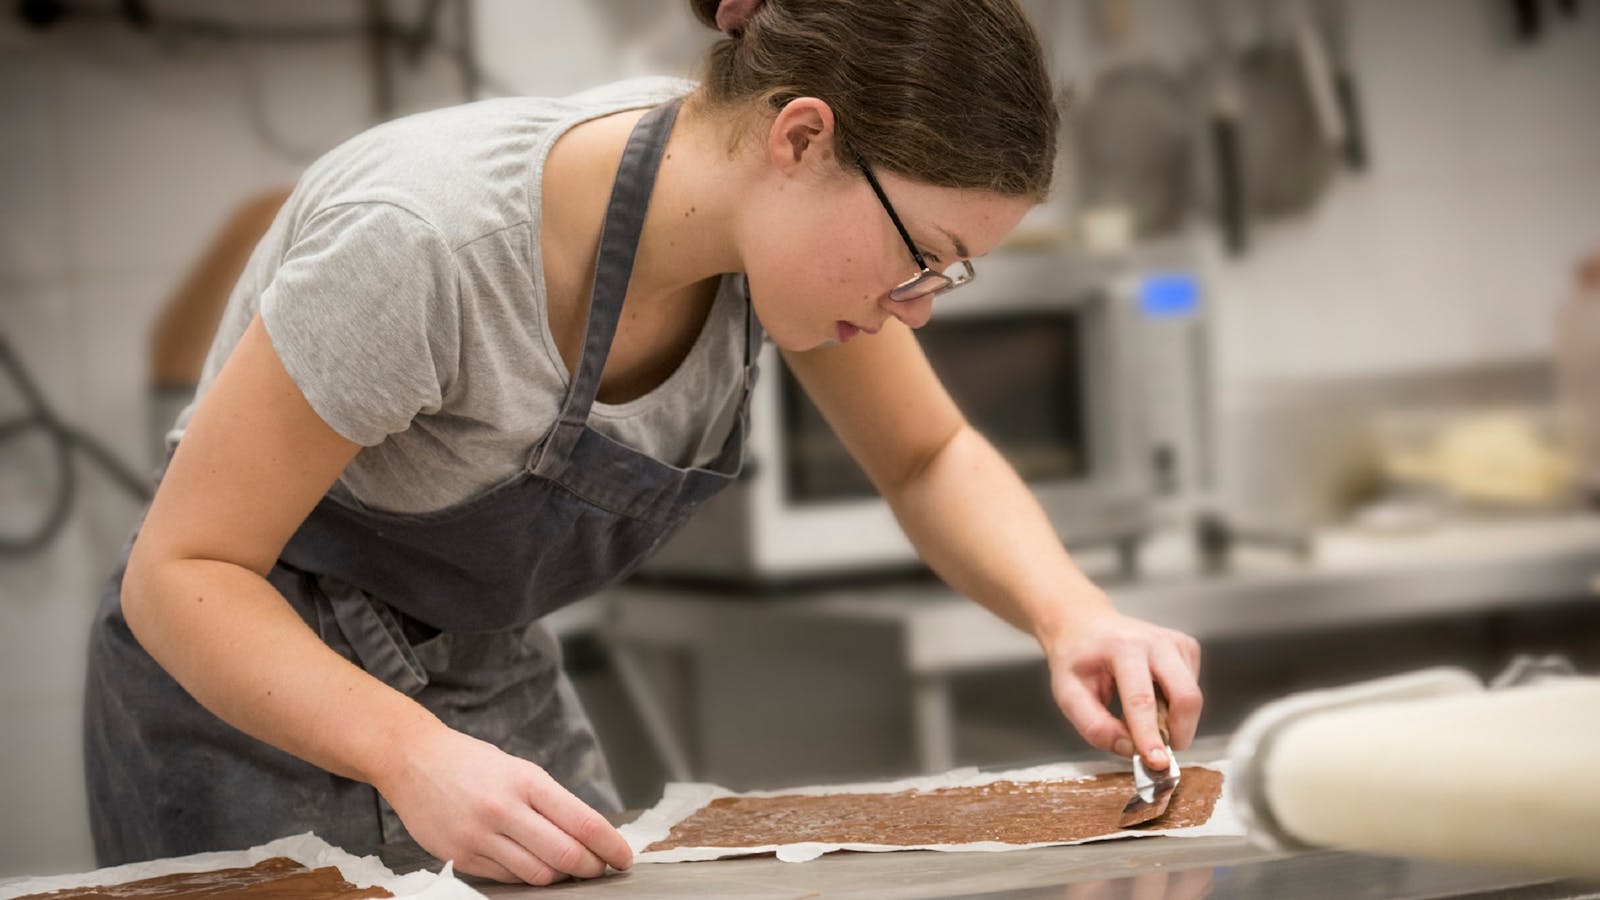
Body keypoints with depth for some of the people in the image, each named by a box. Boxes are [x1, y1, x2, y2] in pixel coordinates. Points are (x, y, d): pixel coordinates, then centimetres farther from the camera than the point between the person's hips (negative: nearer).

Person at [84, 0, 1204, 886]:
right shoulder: (428, 239, -34)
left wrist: (1073, 614, -17)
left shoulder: (804, 213, -14)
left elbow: (931, 458, 3)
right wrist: (420, 761, -43)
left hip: (496, 689, 6)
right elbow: (179, 573, -28)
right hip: (252, 695, -6)